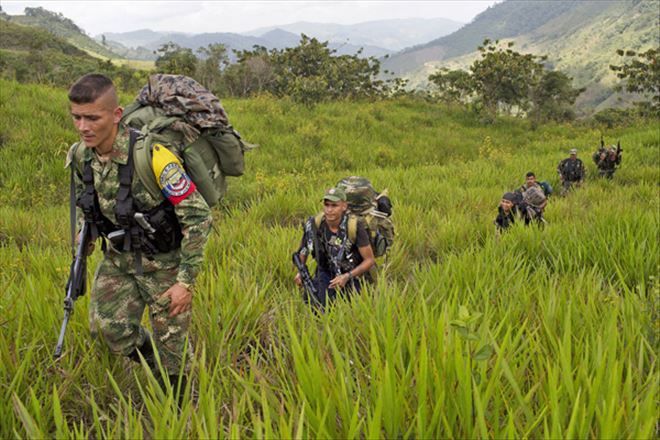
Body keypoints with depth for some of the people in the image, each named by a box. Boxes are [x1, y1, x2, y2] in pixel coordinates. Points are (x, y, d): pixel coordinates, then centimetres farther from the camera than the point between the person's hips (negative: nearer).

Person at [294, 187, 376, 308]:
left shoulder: (355, 226, -25)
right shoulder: (315, 224, -16)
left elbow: (370, 260, -17)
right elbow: (304, 248, 6)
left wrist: (347, 277, -25)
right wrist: (300, 271, -7)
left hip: (352, 275, -2)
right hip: (326, 273, 2)